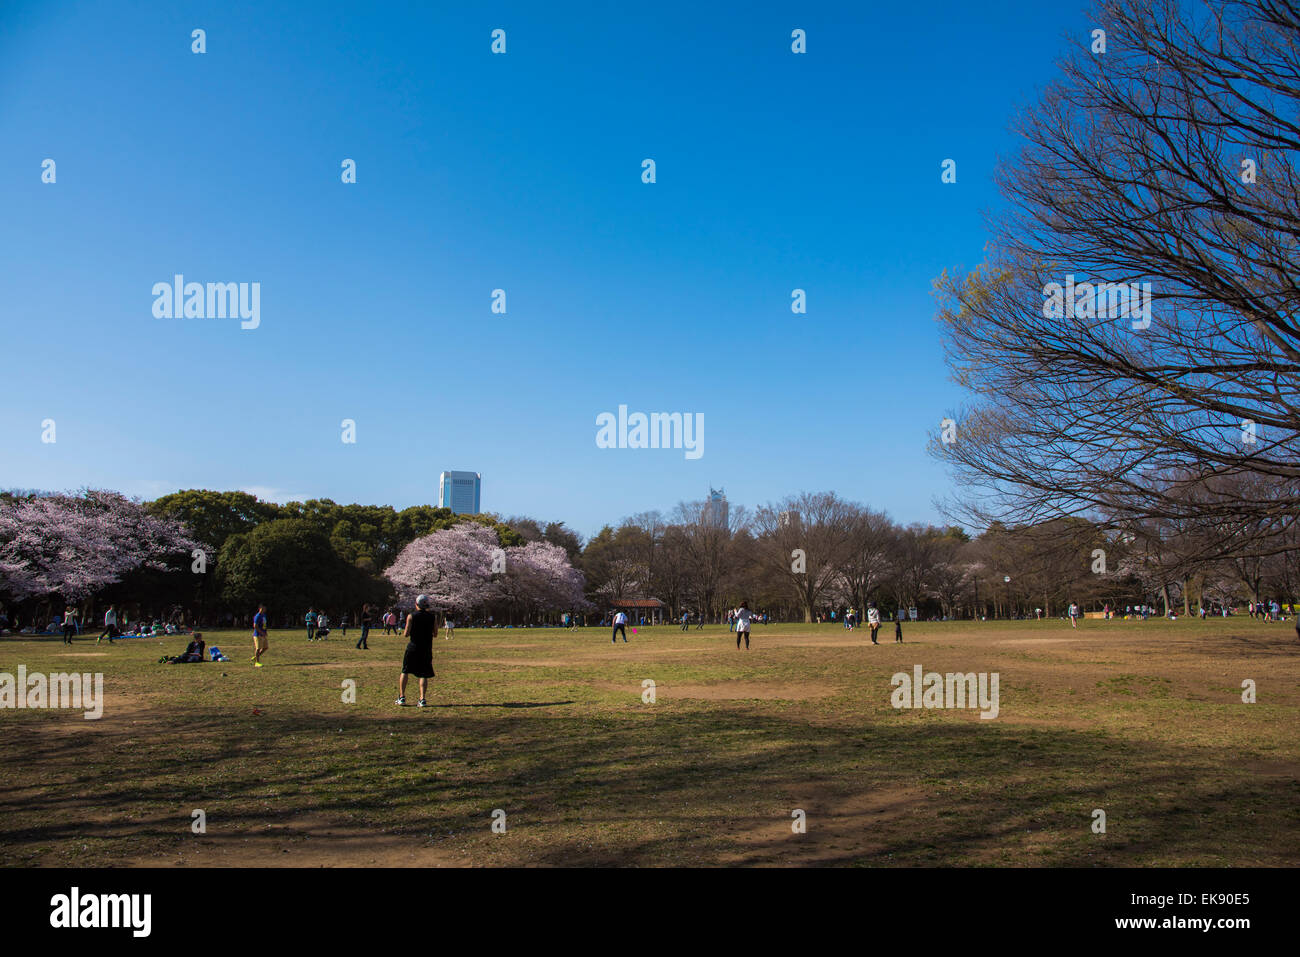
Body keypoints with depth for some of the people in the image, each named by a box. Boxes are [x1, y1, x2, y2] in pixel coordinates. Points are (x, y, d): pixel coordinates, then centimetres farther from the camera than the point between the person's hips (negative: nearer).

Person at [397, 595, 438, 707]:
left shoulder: (411, 616, -6)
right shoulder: (433, 617, 0)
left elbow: (406, 634, -8)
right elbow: (435, 634, 4)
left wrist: (404, 633, 14)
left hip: (412, 647, -1)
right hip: (426, 649, 1)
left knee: (404, 672, 13)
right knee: (423, 675, 5)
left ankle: (401, 697, 12)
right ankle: (423, 699, -5)